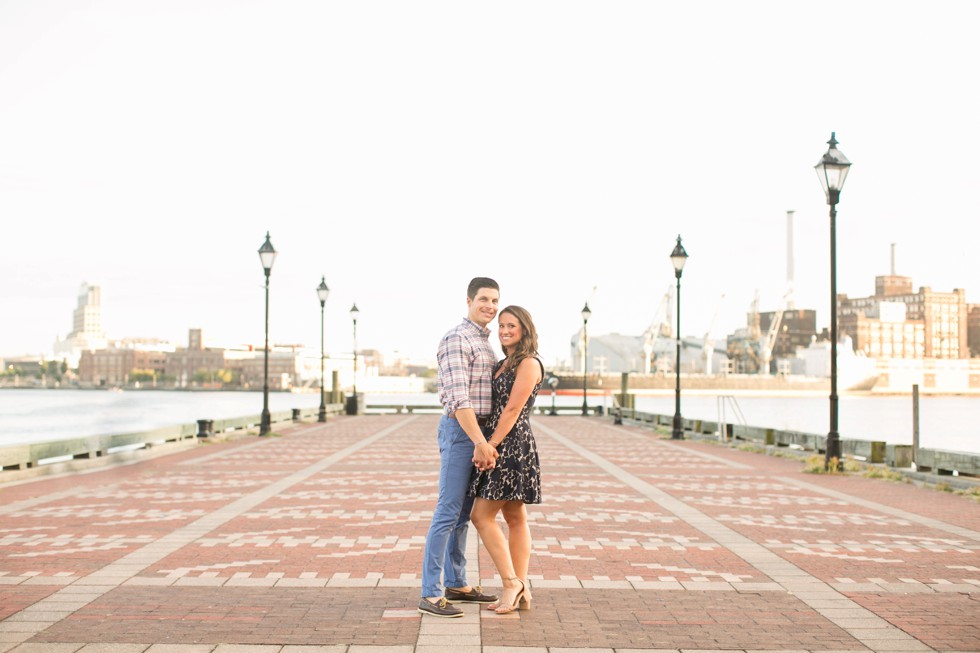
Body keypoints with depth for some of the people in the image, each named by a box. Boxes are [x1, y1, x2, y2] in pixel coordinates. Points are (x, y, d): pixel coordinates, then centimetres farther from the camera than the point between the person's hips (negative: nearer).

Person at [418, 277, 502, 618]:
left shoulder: (483, 341, 17)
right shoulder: (456, 339, -15)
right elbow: (458, 398, -23)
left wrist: (483, 442, 15)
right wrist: (481, 442, -27)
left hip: (476, 433, 10)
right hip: (461, 432, -10)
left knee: (463, 513, 15)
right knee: (448, 513, -10)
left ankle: (456, 584, 24)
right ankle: (430, 595, -8)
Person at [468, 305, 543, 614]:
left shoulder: (528, 363, -10)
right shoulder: (504, 364, 18)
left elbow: (513, 410, -16)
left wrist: (489, 446, -17)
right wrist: (486, 447, 6)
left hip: (512, 446, -9)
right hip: (501, 446, 9)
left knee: (482, 515, -9)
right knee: (514, 518, 8)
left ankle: (511, 582, -4)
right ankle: (520, 591, 11)